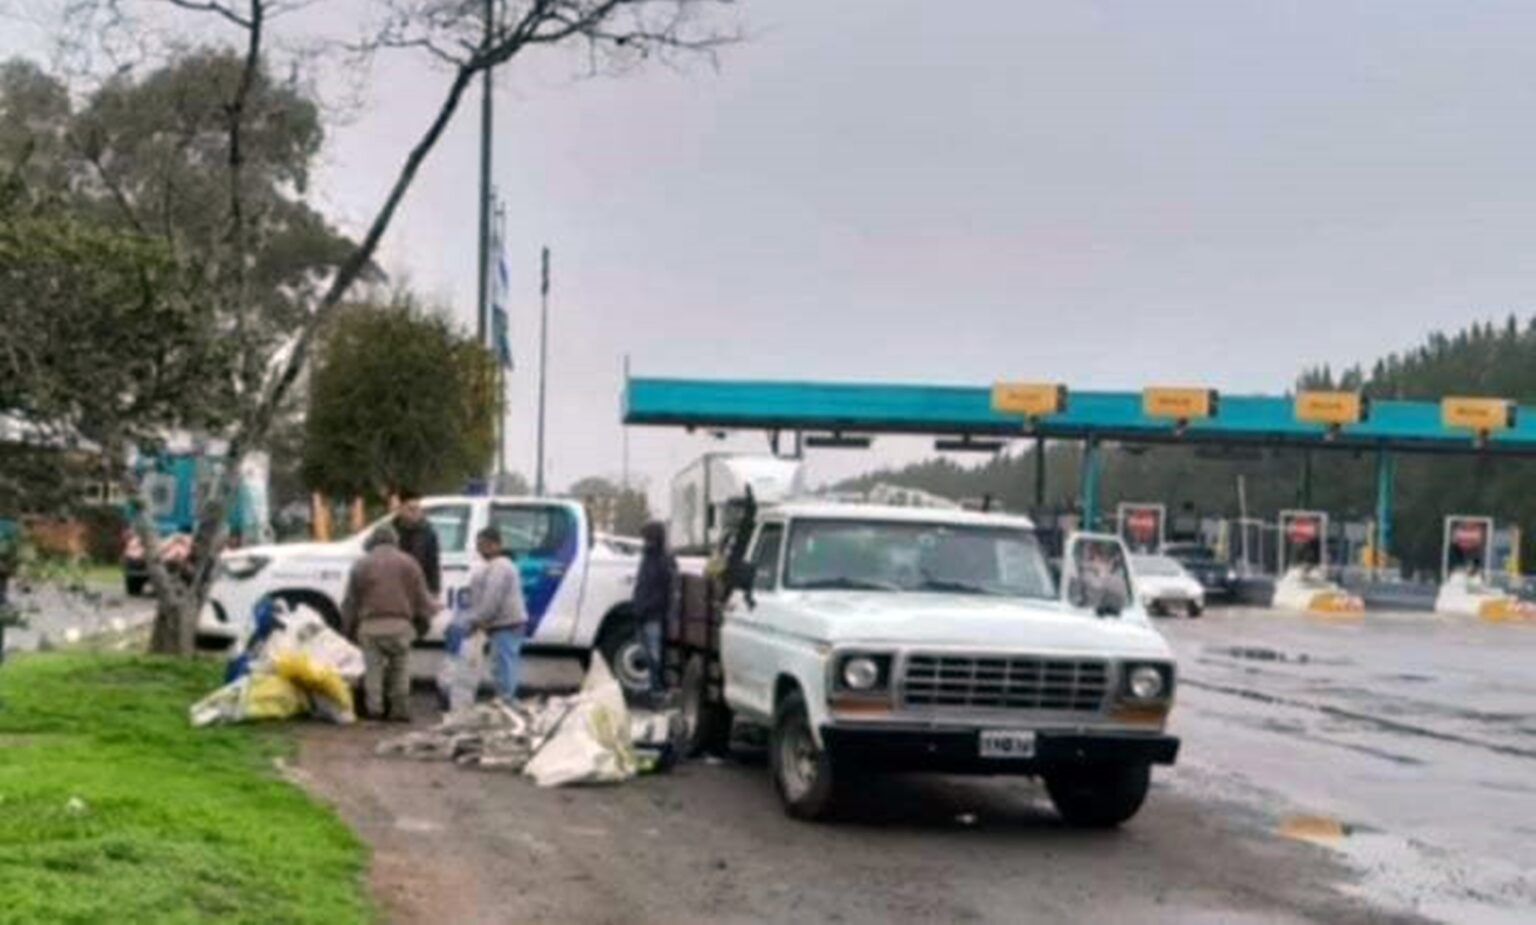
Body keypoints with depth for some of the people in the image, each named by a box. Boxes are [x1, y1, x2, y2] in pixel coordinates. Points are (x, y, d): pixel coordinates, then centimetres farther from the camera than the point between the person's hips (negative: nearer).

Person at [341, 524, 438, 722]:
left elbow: (350, 601, 12)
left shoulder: (362, 565, 12)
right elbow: (422, 597, 11)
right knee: (400, 667, 7)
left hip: (370, 625, 0)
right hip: (400, 624, 0)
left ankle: (375, 709, 3)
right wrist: (423, 622, 20)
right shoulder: (407, 563, 11)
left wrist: (349, 629, 19)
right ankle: (400, 709, 3)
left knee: (373, 667, 7)